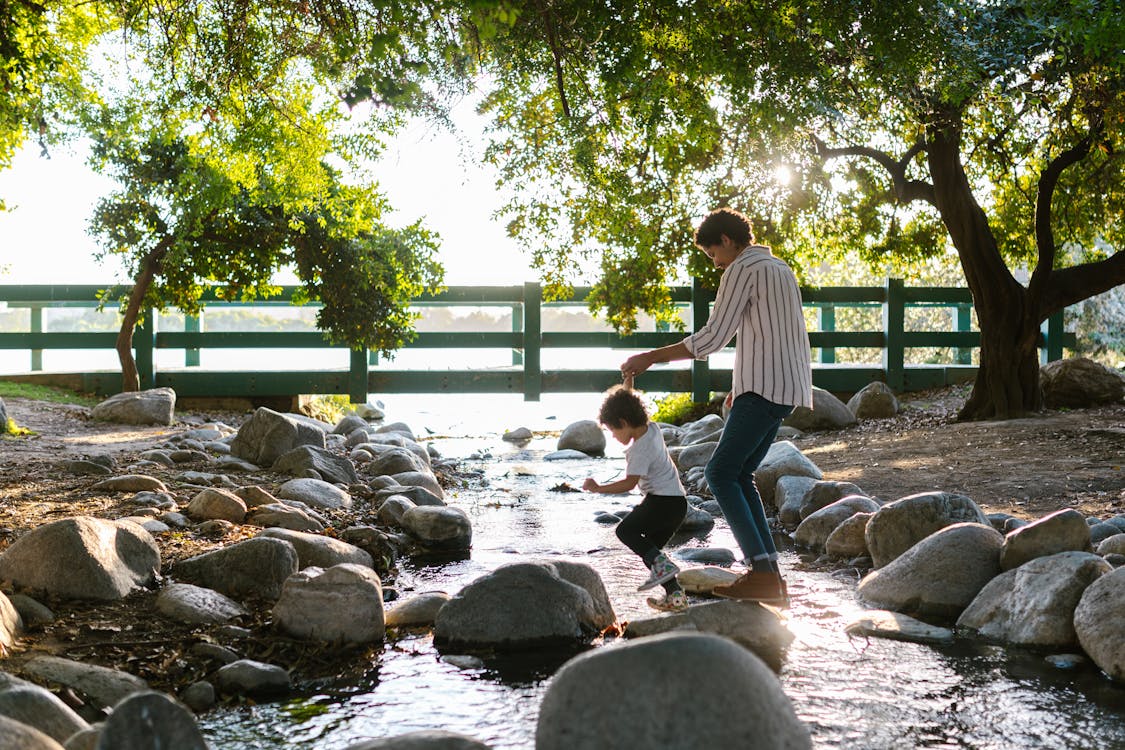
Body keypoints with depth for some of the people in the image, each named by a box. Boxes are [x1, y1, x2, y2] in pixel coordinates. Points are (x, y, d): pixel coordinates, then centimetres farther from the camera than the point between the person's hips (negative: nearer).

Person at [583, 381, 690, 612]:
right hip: (678, 502, 10)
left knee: (626, 530, -3)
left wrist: (599, 488, -18)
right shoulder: (652, 429, 9)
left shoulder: (640, 449, -17)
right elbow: (628, 405, 27)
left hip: (661, 501, -10)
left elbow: (629, 483, -23)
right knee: (649, 548, 13)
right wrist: (628, 380, 21)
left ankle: (661, 564, -15)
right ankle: (675, 595, 5)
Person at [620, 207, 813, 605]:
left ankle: (762, 573, -14)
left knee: (721, 473, -9)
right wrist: (743, 384, 25)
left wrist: (650, 357, -9)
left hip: (763, 388, -10)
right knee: (740, 475, 11)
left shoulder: (742, 270, -9)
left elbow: (712, 337, -15)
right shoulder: (780, 268, 21)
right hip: (784, 388, 10)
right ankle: (770, 575, 7)